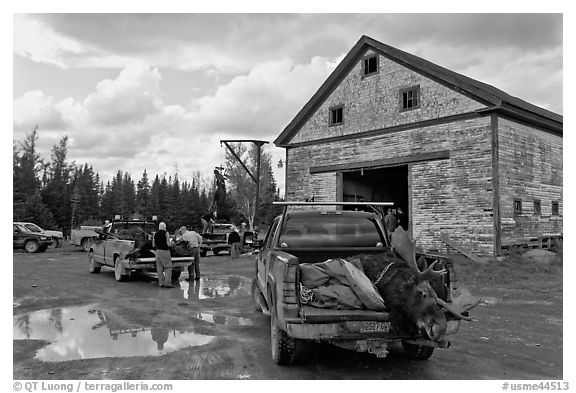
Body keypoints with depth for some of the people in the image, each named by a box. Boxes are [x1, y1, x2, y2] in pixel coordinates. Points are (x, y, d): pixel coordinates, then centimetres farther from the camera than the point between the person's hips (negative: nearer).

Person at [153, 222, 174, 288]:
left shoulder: (155, 234, 7)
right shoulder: (166, 233, -9)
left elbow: (153, 245, 9)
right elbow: (168, 244, -14)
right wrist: (171, 243, 8)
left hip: (157, 251, 6)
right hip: (165, 251, -6)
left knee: (159, 268, 10)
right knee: (168, 267, -1)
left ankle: (161, 283, 12)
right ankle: (167, 283, -8)